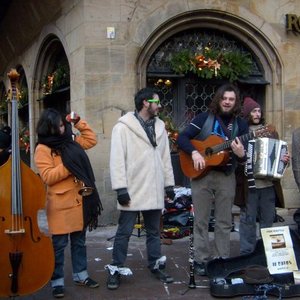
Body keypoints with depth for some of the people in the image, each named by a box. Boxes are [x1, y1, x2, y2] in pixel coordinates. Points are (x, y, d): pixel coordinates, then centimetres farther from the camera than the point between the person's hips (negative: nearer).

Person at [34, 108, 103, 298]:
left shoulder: (70, 142, 11)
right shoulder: (43, 149, -8)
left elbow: (91, 140, 21)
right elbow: (47, 177, -16)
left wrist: (79, 123, 12)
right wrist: (68, 166, -19)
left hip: (79, 201, 6)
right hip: (60, 204, -6)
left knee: (79, 241, 15)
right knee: (59, 244, 0)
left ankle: (81, 275, 27)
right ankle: (57, 282, 11)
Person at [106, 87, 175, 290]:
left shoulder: (160, 127, 12)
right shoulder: (123, 127, -8)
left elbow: (165, 157, 15)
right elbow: (117, 159, -13)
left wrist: (169, 183, 12)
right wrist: (121, 188, -17)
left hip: (154, 191, 6)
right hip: (133, 191, -5)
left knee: (154, 231, 14)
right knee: (124, 232, 1)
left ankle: (156, 266, 26)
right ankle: (116, 269, 12)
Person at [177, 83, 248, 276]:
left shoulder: (240, 124, 4)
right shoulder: (204, 118, -1)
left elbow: (243, 158, 2)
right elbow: (182, 138, -4)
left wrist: (241, 155, -22)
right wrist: (194, 153, -20)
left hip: (226, 177, 2)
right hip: (201, 174, -1)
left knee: (224, 222, 6)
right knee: (201, 221, 3)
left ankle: (222, 260, 15)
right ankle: (202, 260, 11)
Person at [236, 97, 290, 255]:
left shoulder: (270, 131, 12)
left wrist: (285, 159, -2)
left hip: (269, 184, 4)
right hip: (249, 184, -3)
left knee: (268, 219, 10)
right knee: (248, 219, 2)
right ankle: (246, 253, 11)